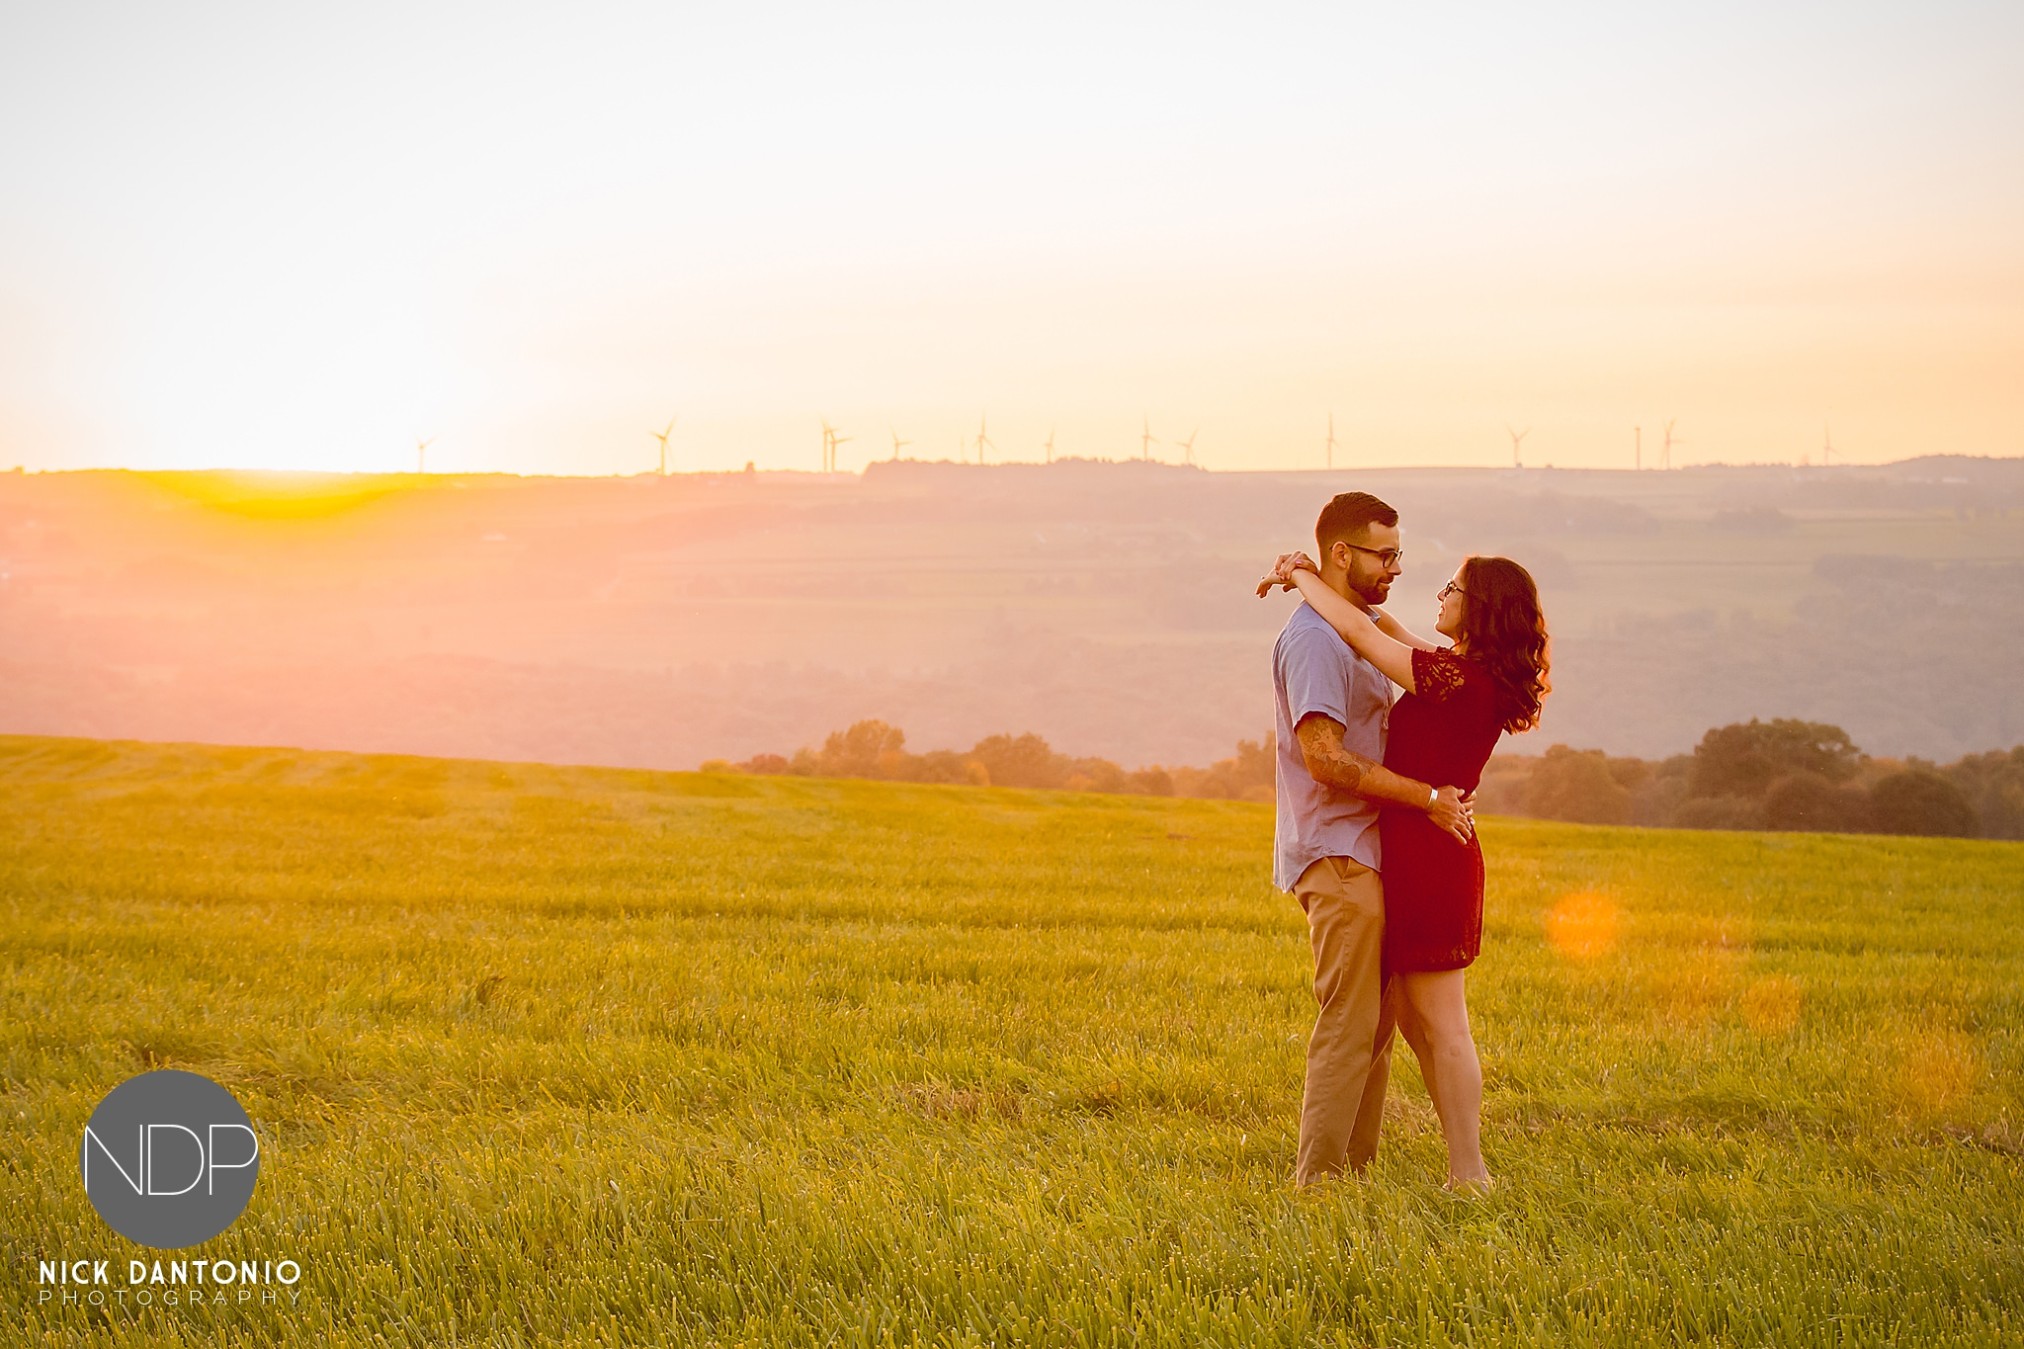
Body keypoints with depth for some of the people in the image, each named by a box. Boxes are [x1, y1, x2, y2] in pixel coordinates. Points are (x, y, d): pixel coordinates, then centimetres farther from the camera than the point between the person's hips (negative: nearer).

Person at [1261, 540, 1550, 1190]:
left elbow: (1363, 634, -14)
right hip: (1425, 856, 10)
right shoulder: (1474, 674, 9)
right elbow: (1387, 629, 20)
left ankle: (1470, 1175, 2)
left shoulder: (1460, 679, -18)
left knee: (1440, 1023, -4)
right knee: (1415, 1020, 14)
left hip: (1428, 857, -10)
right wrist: (1315, 580, 12)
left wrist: (1305, 577, 1)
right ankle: (1464, 1167, 18)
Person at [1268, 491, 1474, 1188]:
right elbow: (1325, 758, -22)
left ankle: (1353, 1173, 17)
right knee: (1349, 1026, -10)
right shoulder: (1314, 638, -15)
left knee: (1374, 1026, 12)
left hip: (1367, 851, 10)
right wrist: (1426, 797, -19)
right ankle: (1318, 1182, -6)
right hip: (1337, 855, -10)